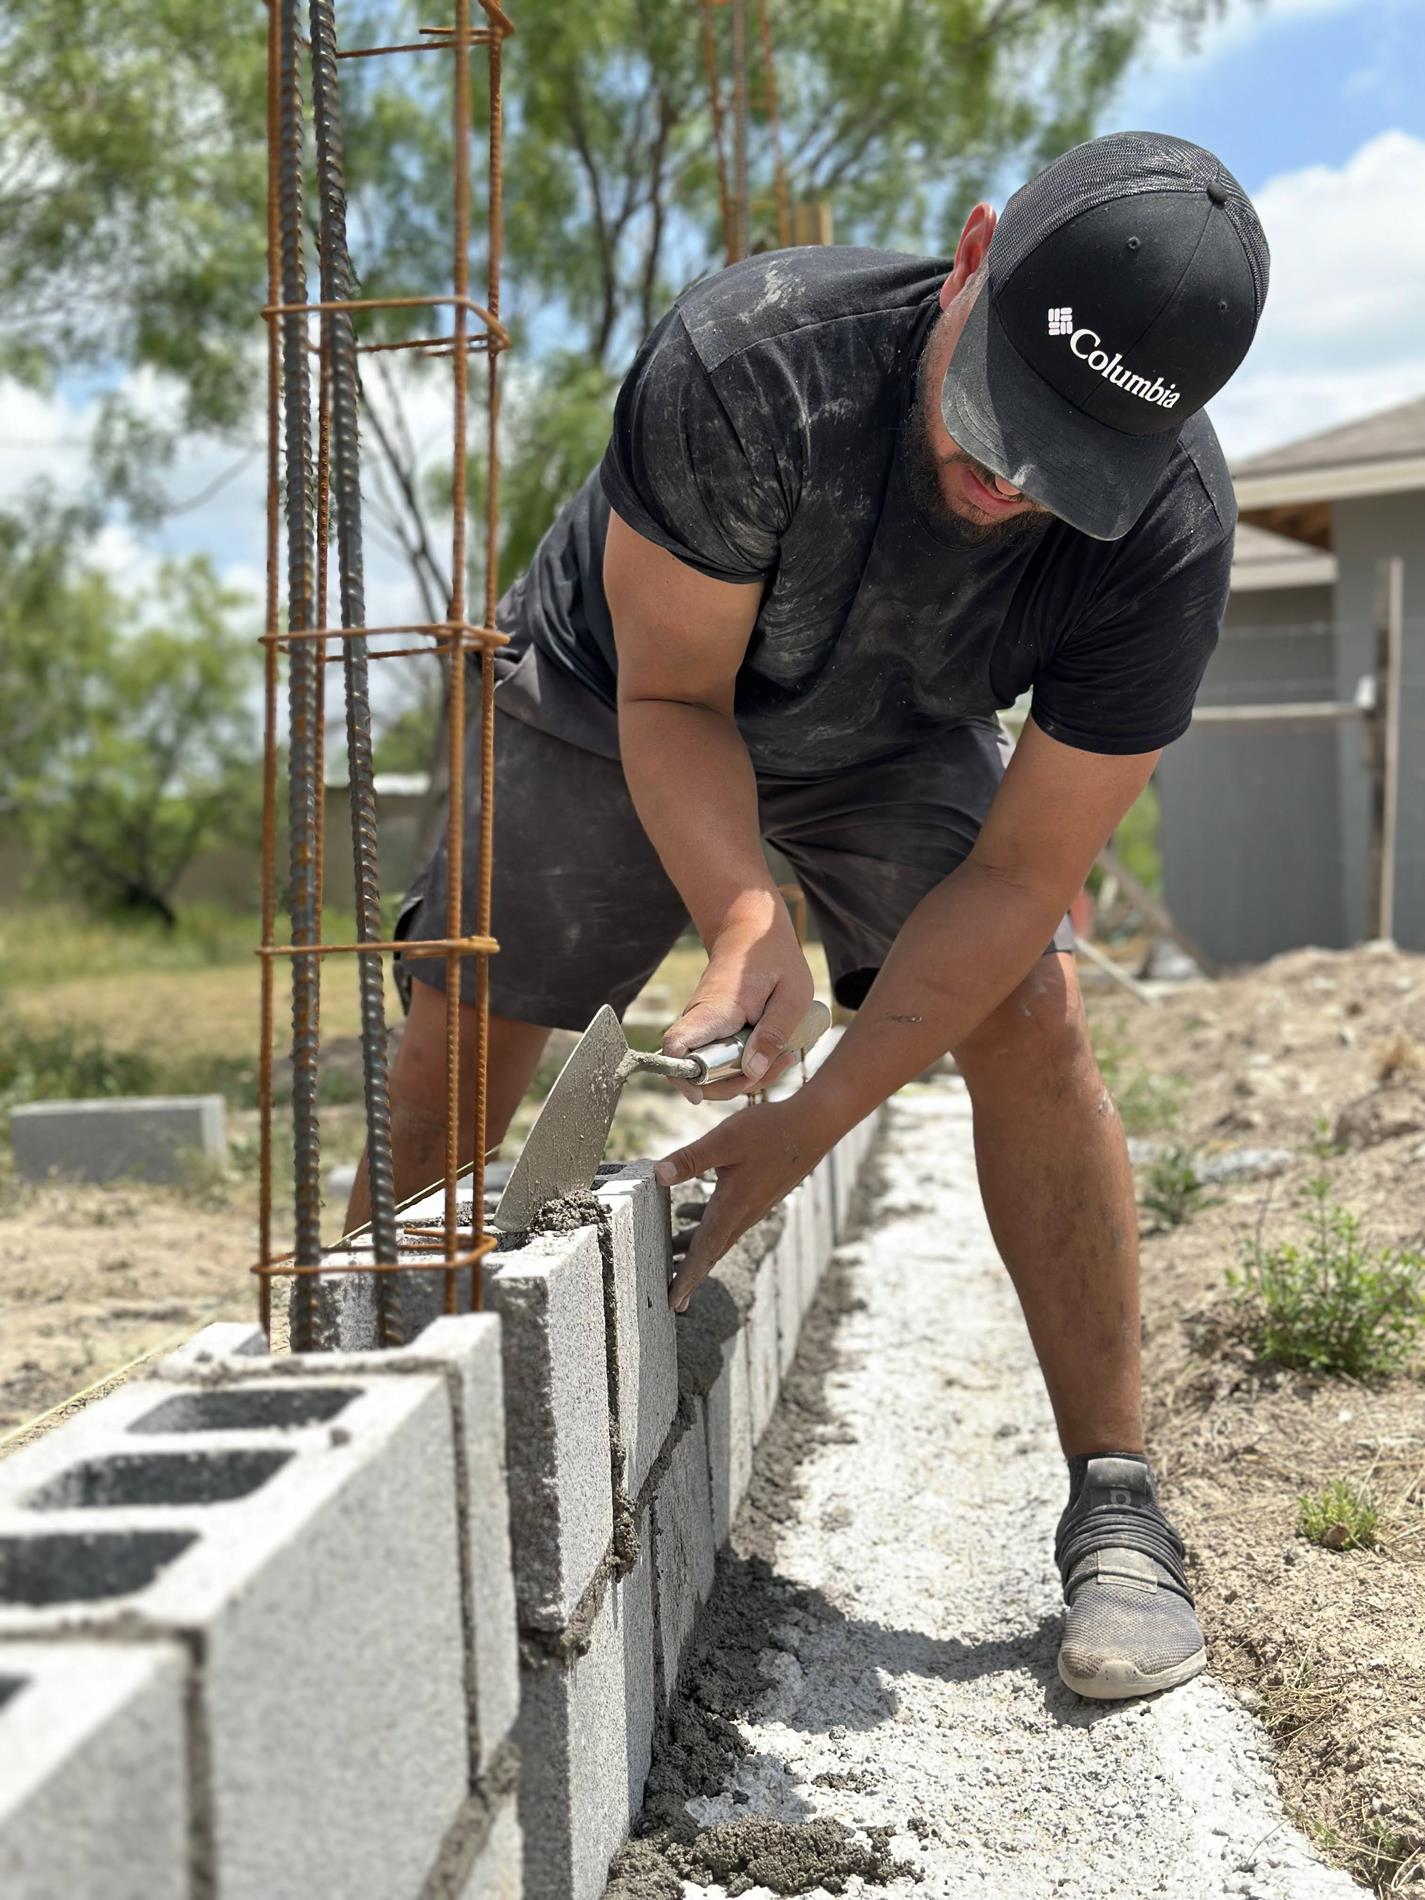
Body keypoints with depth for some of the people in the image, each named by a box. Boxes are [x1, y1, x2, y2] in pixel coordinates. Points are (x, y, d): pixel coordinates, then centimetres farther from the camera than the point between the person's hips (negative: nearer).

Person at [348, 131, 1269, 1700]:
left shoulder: (1168, 533, -34)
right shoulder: (748, 363, -40)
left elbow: (1022, 871, -28)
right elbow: (671, 696, -26)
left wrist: (811, 1124, -34)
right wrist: (748, 925, -43)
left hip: (890, 739, 1)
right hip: (617, 698, 0)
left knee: (1028, 1020, -20)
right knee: (455, 1055, -2)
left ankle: (1114, 1512, -9)